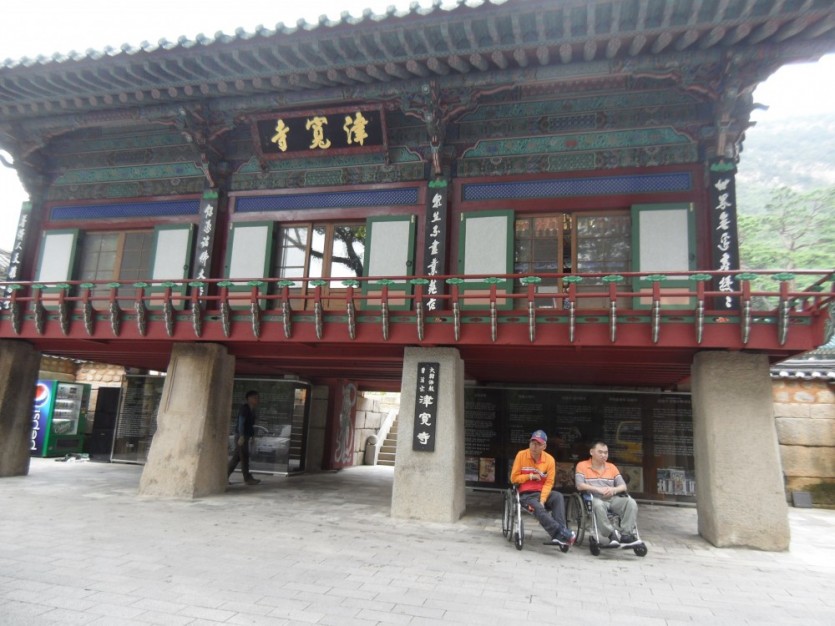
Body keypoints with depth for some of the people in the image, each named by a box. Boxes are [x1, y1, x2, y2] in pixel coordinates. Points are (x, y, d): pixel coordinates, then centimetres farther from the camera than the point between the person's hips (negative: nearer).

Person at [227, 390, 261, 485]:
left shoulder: (251, 410, 15)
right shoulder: (244, 408, -12)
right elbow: (241, 422, -18)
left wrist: (252, 436, 17)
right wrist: (242, 436, -23)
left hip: (245, 436, 9)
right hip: (241, 435, -9)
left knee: (237, 457, 10)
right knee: (244, 457, -4)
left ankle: (225, 475, 16)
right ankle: (247, 478, 2)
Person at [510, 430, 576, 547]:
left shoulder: (549, 459, -3)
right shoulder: (521, 455, -6)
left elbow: (548, 483, -3)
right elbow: (514, 478, -1)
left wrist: (542, 500, -17)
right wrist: (530, 476, -12)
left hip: (542, 493, 2)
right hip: (526, 495, -2)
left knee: (558, 496, -29)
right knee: (539, 509, -34)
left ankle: (559, 534, -35)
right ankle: (562, 533, -36)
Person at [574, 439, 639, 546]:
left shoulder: (612, 467, 17)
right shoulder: (582, 465, 3)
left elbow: (623, 486, 10)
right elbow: (580, 486, -9)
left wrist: (613, 490, -13)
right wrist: (599, 489, -20)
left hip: (612, 499, 4)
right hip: (594, 499, -4)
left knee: (631, 502, -25)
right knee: (598, 505, -40)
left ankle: (626, 534, -27)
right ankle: (613, 533, -32)